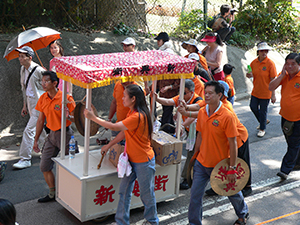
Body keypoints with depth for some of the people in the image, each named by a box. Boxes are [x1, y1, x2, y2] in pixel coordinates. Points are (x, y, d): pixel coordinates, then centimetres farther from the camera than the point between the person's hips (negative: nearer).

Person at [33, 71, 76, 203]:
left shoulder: (66, 98, -16)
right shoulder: (43, 99, 3)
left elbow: (76, 118, -12)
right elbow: (40, 120, 11)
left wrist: (69, 116, -34)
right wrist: (36, 140, 14)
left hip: (65, 134, -6)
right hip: (52, 135, 6)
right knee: (44, 166, 6)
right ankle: (53, 193, 21)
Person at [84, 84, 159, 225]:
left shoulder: (138, 117, -28)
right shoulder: (132, 113, 4)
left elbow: (114, 127, -28)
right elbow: (124, 133, 13)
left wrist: (93, 118, -21)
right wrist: (109, 145, 11)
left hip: (143, 162, -9)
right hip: (131, 159, 9)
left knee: (147, 194, 10)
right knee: (124, 191, 12)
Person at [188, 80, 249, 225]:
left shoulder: (227, 116, -21)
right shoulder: (202, 112, -2)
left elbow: (233, 143, -17)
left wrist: (232, 168, -17)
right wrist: (195, 156, 15)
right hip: (201, 163, 4)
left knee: (231, 191, 18)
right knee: (195, 194, 4)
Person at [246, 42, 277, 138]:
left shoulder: (270, 63, -16)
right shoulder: (254, 62, -1)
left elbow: (273, 80, -15)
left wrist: (273, 95, -16)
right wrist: (250, 75, -13)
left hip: (265, 92, -5)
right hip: (255, 91, 5)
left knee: (263, 111, 6)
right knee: (253, 107, 15)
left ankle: (262, 129, 26)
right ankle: (263, 121, 41)